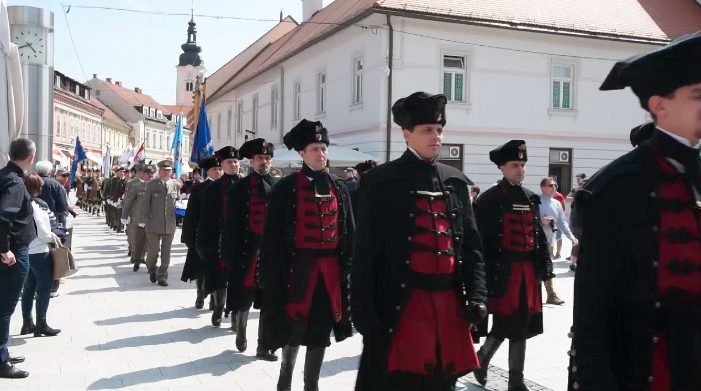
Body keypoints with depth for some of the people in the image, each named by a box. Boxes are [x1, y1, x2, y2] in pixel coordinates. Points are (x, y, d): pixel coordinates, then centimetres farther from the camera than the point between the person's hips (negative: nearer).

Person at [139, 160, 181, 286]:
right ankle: (152, 269, 33)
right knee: (154, 250, 5)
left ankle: (162, 276, 17)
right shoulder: (151, 184, 1)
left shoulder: (176, 185, 6)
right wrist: (142, 220, -7)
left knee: (166, 252, 5)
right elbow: (145, 203, -1)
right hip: (154, 224, -2)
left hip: (169, 224, 2)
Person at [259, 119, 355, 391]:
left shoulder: (339, 188, 7)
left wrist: (346, 265, 5)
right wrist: (275, 274, -10)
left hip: (329, 270, 3)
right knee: (294, 327, 8)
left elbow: (348, 231, 11)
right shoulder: (286, 188, -5)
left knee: (321, 330, 8)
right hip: (299, 267, -3)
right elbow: (273, 235, -6)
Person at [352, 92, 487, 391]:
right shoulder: (381, 181, -4)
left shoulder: (456, 182, 11)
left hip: (449, 304, 5)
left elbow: (471, 246, 12)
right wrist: (364, 313, -9)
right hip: (401, 307, -5)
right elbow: (366, 253, -5)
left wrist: (477, 296, 1)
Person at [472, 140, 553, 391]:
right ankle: (482, 357, 25)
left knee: (521, 326, 9)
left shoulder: (532, 198, 12)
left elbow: (540, 236, 14)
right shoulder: (489, 199, -6)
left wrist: (545, 268, 8)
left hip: (527, 271, 6)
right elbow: (481, 240, -10)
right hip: (502, 271, -5)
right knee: (504, 325, -4)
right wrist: (485, 276, -14)